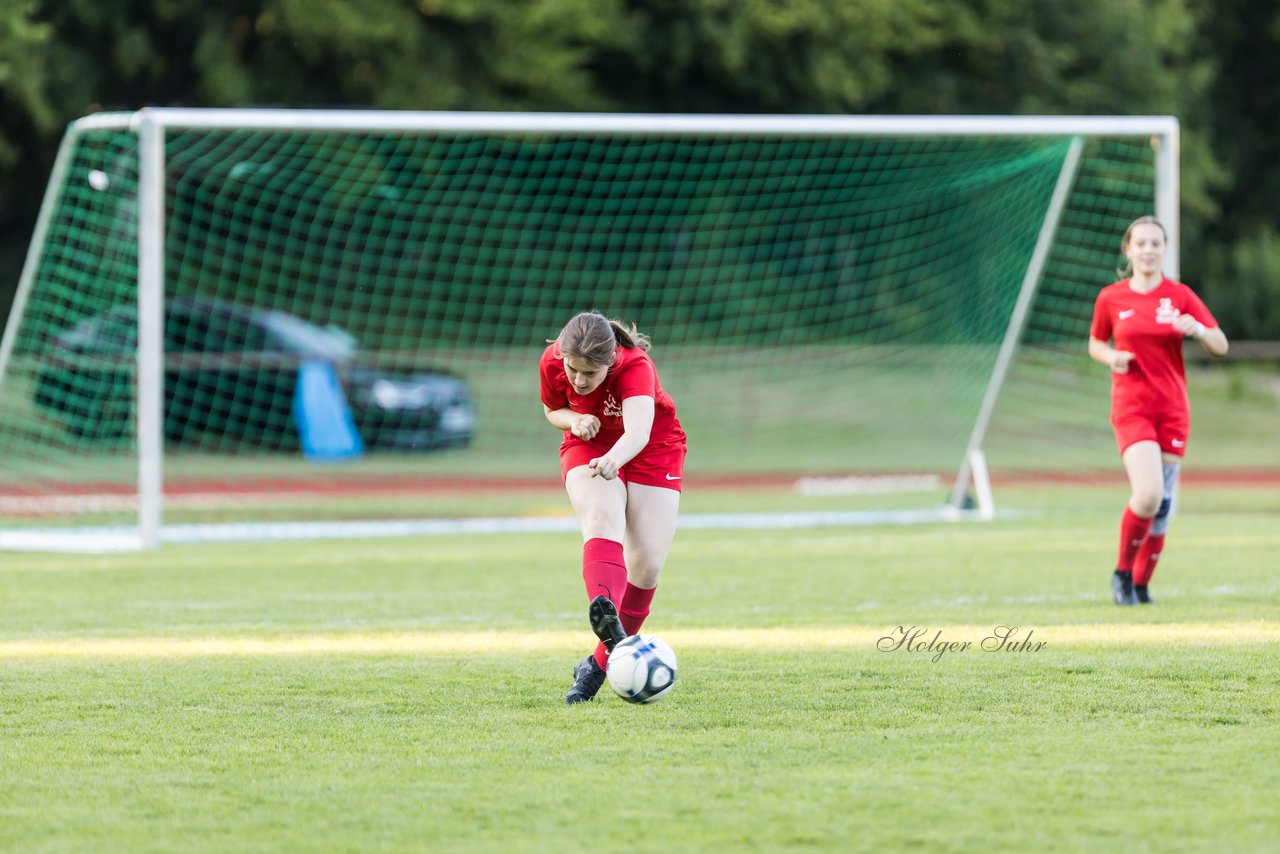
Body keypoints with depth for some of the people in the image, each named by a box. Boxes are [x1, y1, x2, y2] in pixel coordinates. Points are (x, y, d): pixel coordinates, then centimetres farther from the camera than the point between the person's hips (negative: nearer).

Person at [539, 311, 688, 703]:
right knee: (602, 521, -32)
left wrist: (613, 460, -74)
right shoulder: (552, 362, -22)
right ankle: (605, 612, -61)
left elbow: (639, 431, -52)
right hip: (589, 447, 1)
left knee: (647, 564, -13)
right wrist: (575, 420, -23)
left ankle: (598, 665, 2)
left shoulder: (635, 367, -35)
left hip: (652, 450, -1)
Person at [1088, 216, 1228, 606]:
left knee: (1164, 503, 4)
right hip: (1131, 408, -2)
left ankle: (1142, 583, 20)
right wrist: (1111, 357, -8)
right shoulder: (1111, 298, 0)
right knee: (1149, 494, -20)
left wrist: (1197, 330, -21)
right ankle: (1122, 571, 2)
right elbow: (1095, 343, 15)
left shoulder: (1180, 296, 1)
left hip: (1172, 408, 2)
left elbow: (1221, 345, 1)